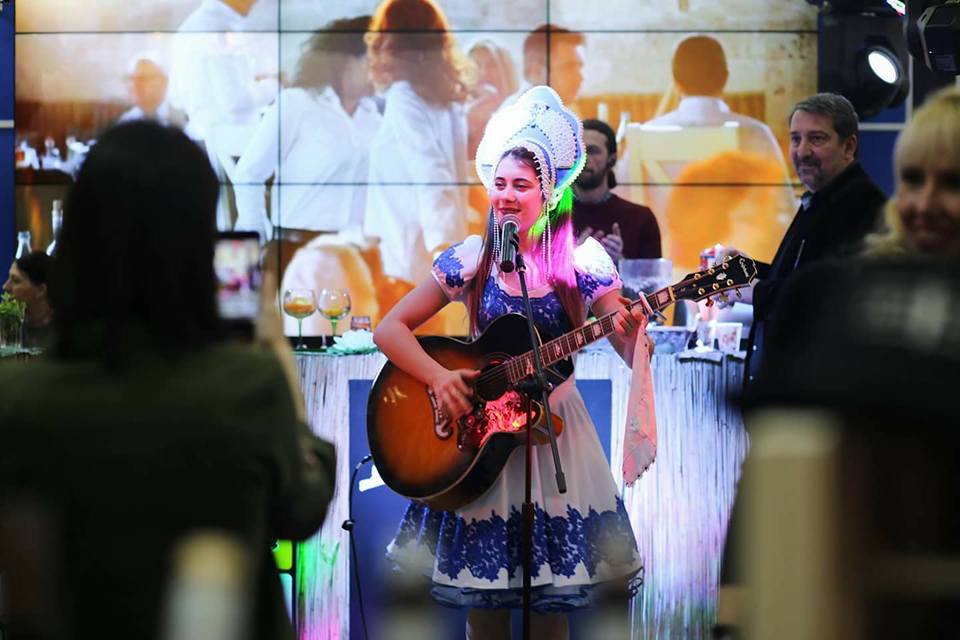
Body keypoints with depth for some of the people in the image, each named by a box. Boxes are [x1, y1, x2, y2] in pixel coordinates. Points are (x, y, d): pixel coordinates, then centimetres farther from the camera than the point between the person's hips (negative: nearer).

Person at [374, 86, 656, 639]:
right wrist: (439, 377, -15)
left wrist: (631, 334, -31)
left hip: (555, 429, -1)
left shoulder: (584, 262, -4)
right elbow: (391, 329, 0)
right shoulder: (471, 260, 0)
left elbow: (633, 355, -8)